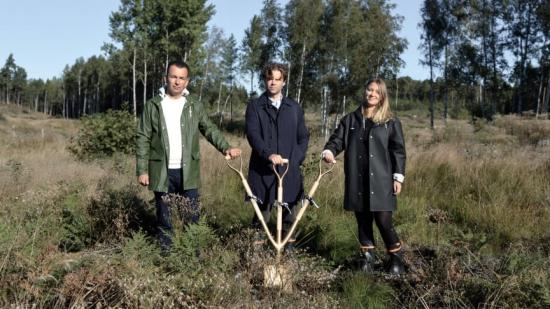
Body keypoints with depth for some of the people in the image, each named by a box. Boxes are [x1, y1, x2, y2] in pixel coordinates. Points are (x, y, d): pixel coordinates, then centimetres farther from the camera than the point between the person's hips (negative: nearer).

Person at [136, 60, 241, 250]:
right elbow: (143, 139, 1)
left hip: (188, 172, 1)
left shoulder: (194, 106, 7)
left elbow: (210, 130, 5)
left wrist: (225, 148, -14)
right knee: (164, 218, 7)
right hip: (162, 172, -1)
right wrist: (142, 170, -6)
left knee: (192, 216, 6)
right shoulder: (153, 106, 2)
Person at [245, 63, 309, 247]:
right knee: (262, 213, -1)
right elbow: (252, 134, -9)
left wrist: (296, 159, -1)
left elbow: (303, 137, 15)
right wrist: (269, 154, -24)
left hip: (290, 170, 3)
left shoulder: (295, 108, 14)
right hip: (263, 170, -2)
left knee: (289, 213, 6)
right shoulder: (255, 106, 5)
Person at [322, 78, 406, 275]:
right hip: (357, 181, 3)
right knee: (363, 221, 9)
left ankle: (396, 257, 10)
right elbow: (337, 139, 7)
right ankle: (368, 258, 22)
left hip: (381, 180, -3)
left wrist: (398, 177, -4)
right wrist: (328, 151, -15)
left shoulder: (391, 122, 3)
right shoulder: (350, 120, 11)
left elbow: (398, 150, 2)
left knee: (383, 220, -8)